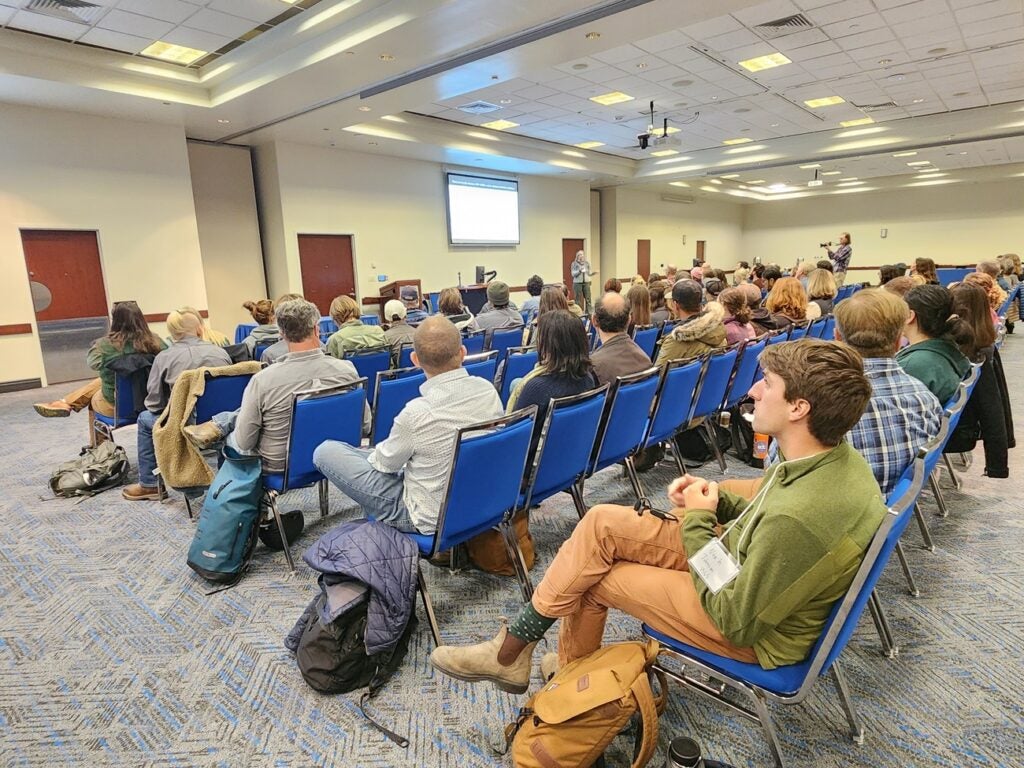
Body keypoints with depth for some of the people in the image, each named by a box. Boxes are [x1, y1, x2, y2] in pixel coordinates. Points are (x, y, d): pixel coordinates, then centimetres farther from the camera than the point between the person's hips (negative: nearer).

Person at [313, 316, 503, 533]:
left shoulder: (418, 413, -31)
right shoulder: (488, 390, -14)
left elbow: (386, 462, -11)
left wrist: (376, 452, 13)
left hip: (429, 519, -7)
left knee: (325, 451, 1)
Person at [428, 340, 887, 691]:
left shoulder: (798, 516, -36)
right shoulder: (835, 455, -8)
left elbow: (734, 621, -26)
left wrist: (697, 521, -17)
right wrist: (719, 503, -8)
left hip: (752, 630, -8)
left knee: (592, 577, -4)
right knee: (603, 522, -3)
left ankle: (512, 651, 22)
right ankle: (569, 667, 12)